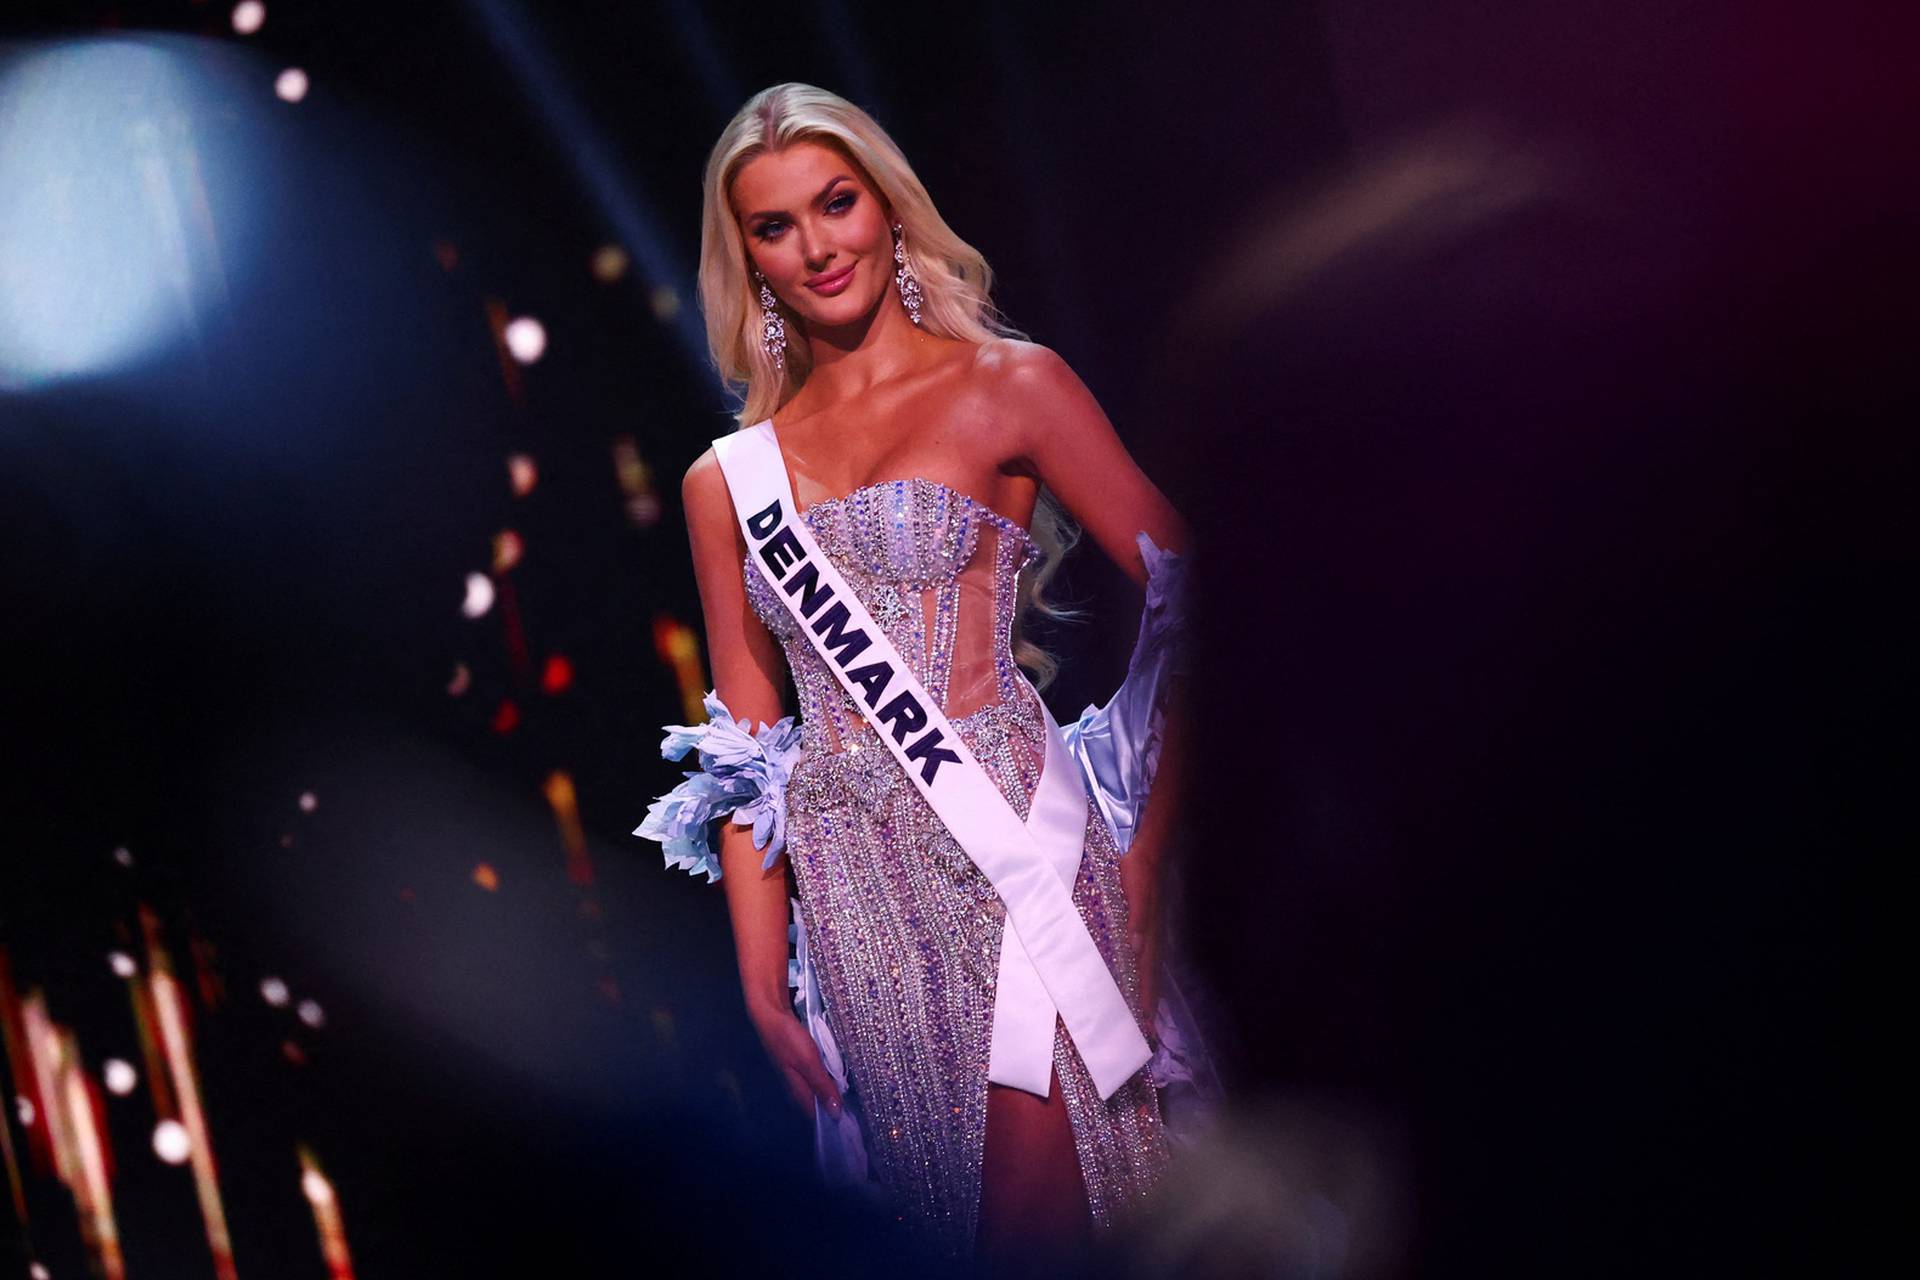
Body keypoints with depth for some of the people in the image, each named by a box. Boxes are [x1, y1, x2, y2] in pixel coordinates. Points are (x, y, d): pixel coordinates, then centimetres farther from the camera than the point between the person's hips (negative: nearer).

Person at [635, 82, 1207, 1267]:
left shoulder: (1008, 387, 2)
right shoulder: (728, 482, 13)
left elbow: (1192, 607, -3)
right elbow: (750, 748, 14)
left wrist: (1151, 845, -11)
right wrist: (763, 983, 7)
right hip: (851, 891, 4)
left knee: (1044, 1227, -10)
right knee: (947, 1233, 7)